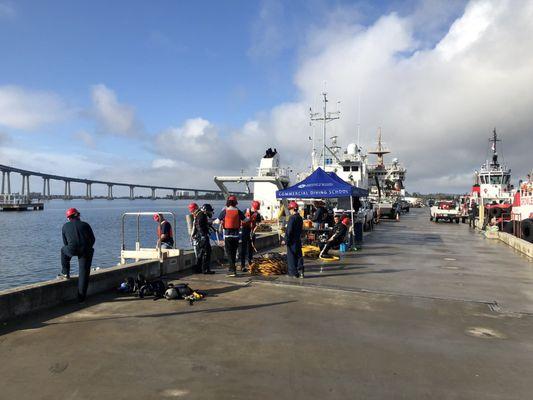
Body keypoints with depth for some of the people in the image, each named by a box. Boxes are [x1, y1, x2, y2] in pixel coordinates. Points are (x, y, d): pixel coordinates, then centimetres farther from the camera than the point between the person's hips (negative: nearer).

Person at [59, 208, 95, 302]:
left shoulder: (65, 226, 15)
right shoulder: (85, 225, 12)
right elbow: (93, 239, 14)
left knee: (64, 250, 36)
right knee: (84, 273, 9)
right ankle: (81, 297, 11)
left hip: (72, 250, 0)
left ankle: (65, 273, 38)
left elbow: (65, 242, 20)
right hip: (85, 251, 0)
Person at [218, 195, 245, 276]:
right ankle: (231, 268, 27)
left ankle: (233, 270, -6)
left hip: (227, 235, -2)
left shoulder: (224, 211, -6)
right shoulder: (238, 211, -3)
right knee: (234, 252, 16)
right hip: (236, 235, 2)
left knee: (229, 252, 3)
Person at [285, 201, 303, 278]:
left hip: (292, 241, -8)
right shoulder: (300, 218, 9)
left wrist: (286, 240, -14)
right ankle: (300, 271, 13)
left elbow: (289, 230, -18)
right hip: (298, 240, 8)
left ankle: (294, 273, 5)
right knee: (299, 255, 13)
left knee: (291, 257, 1)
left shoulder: (292, 218, -17)